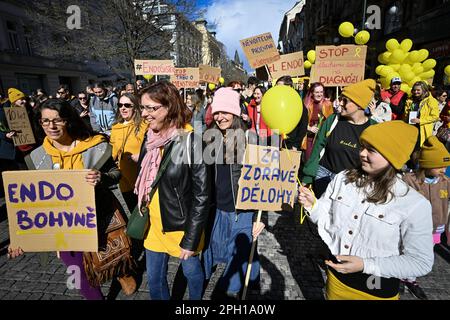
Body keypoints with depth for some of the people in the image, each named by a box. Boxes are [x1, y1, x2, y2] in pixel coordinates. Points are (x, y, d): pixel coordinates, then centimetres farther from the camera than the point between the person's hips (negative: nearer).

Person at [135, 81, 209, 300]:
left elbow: (201, 195, -19)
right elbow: (144, 182, 10)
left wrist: (191, 239, -17)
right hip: (154, 224, 5)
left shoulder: (190, 142, -21)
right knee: (154, 278, 19)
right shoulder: (150, 139, -1)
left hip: (182, 225, -5)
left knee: (191, 270, 20)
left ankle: (196, 298, 51)